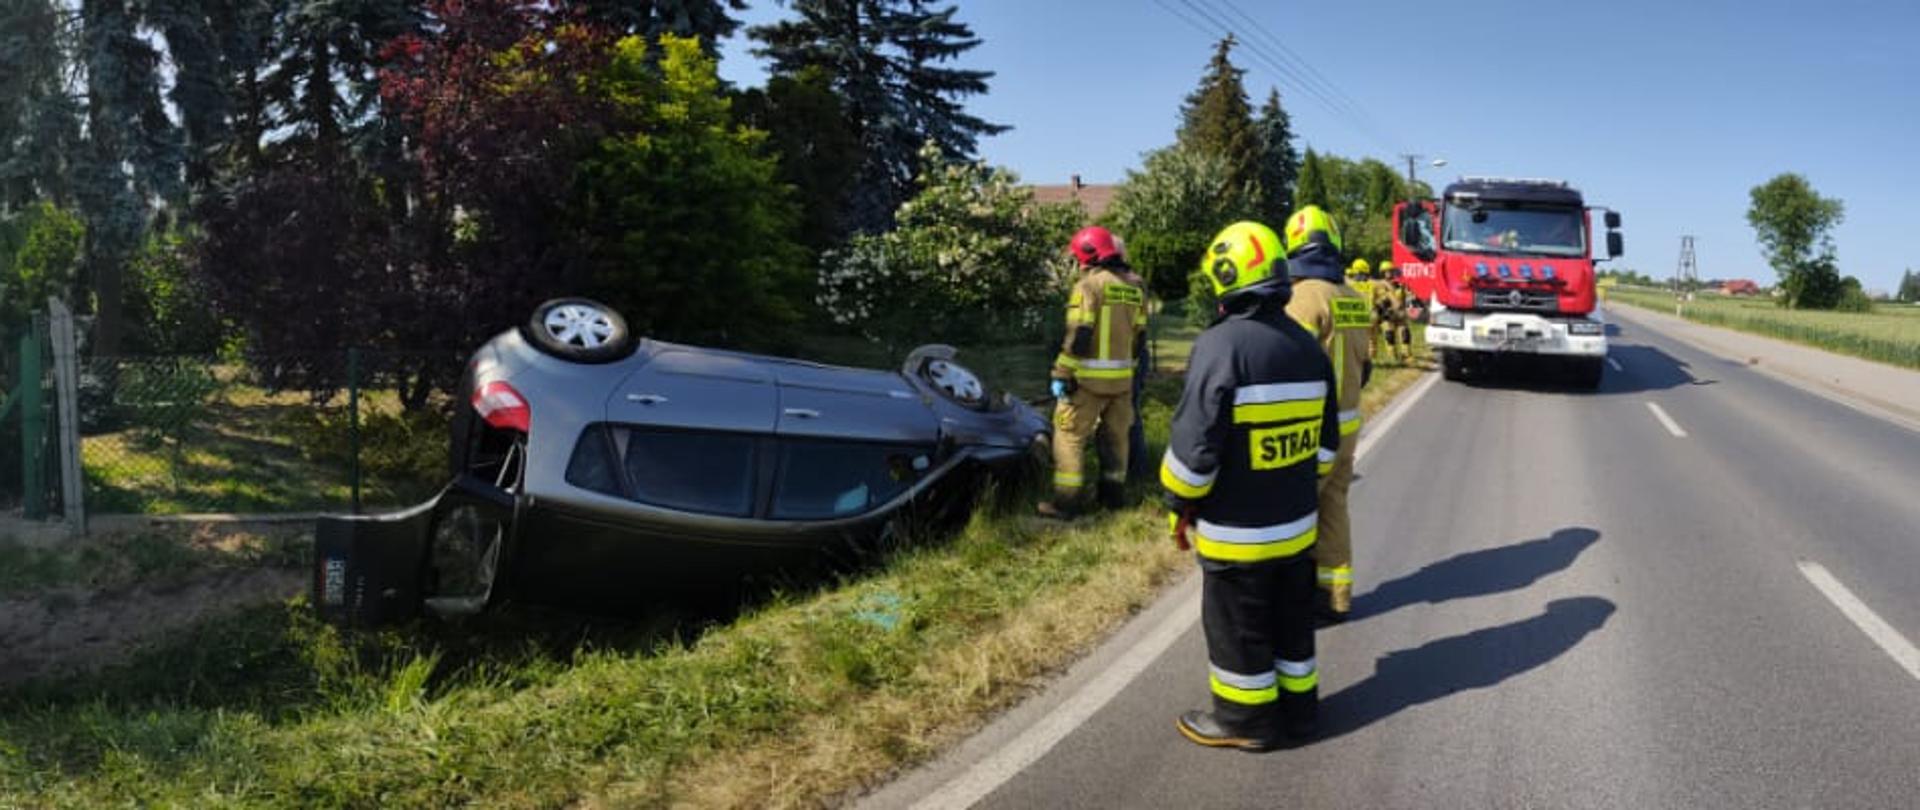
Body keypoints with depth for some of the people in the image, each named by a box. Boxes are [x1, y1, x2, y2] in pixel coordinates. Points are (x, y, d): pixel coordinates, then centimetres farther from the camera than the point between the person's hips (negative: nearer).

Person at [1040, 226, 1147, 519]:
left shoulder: (1090, 284, -12)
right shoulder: (1134, 287, 10)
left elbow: (1078, 336, -18)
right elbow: (1139, 336, 13)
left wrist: (1062, 375, -15)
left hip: (1089, 376, -7)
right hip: (1122, 377, 7)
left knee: (1070, 435, -1)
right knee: (1115, 436, 17)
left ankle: (1067, 501, -3)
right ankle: (1114, 493, 26)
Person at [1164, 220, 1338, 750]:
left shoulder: (1221, 345, -20)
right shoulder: (1308, 348, 4)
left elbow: (1195, 444, -20)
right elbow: (1325, 440, 12)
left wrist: (1181, 507, -7)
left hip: (1237, 530, -7)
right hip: (1298, 521, 7)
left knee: (1239, 629, 8)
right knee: (1291, 620, 20)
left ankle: (1246, 719, 20)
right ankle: (1297, 707, 32)